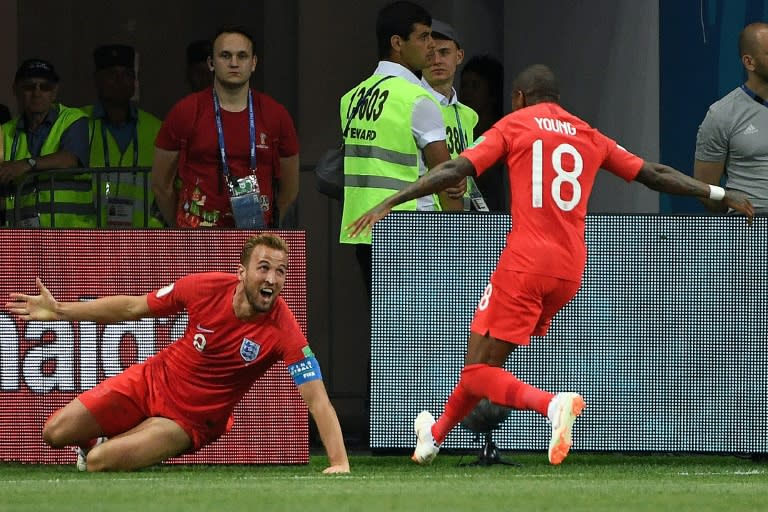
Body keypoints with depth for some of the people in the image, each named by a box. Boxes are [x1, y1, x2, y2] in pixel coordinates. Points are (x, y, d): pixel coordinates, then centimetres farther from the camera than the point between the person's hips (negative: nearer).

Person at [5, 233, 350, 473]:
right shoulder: (205, 288, -19)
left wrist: (339, 462, -43)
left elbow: (317, 399, -31)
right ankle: (93, 443, 36)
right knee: (55, 433, 0)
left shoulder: (282, 329, -29)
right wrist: (59, 311, -2)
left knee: (98, 462, -21)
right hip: (152, 381, 3)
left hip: (193, 417, -3)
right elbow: (133, 307, -3)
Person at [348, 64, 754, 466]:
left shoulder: (513, 126, 5)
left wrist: (389, 203, -6)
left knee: (478, 372, -6)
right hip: (570, 270, 6)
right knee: (486, 355, 23)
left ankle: (553, 404, -32)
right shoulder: (590, 138, 18)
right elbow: (655, 175, 19)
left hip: (525, 264, -6)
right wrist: (722, 195, 28)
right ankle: (437, 434, 35)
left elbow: (456, 170, -6)